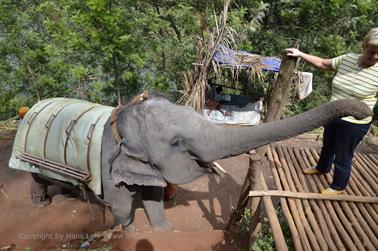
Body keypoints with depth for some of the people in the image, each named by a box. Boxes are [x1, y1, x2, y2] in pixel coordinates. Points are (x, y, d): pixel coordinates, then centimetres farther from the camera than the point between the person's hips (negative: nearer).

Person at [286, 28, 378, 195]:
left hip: (354, 124, -5)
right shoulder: (347, 59, -7)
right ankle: (322, 168, 55)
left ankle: (338, 186, 35)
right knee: (327, 146, 28)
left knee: (342, 157, 10)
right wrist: (300, 54, 0)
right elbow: (323, 63, 5)